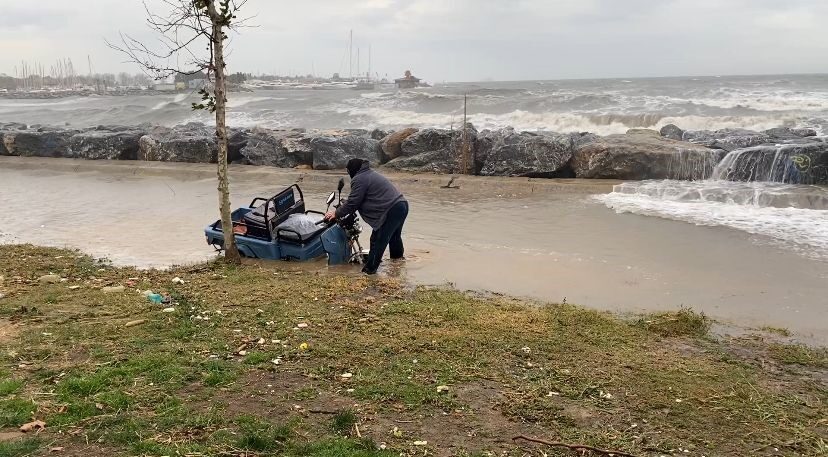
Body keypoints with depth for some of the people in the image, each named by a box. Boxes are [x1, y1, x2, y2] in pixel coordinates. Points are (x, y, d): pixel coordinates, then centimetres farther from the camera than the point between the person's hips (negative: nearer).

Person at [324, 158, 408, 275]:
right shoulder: (371, 174, 23)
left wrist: (336, 214, 3)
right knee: (394, 234, 31)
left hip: (392, 211, -10)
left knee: (378, 240, -5)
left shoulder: (359, 179, -8)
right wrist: (341, 210, 27)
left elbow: (352, 203, -8)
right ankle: (397, 256, 52)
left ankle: (369, 270, -2)